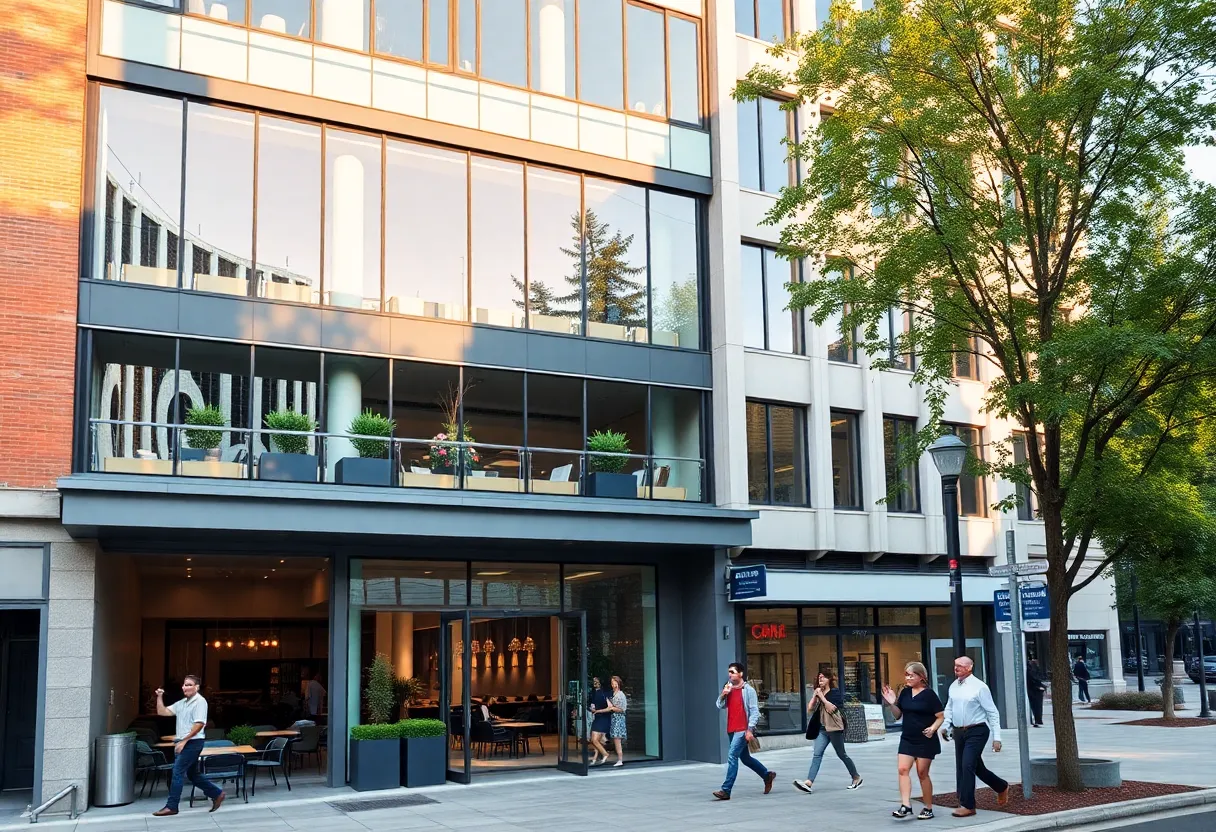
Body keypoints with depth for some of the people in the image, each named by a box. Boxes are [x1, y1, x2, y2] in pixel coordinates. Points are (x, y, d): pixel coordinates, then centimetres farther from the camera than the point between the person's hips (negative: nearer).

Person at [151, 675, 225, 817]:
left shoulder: (200, 702, -12)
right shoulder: (181, 703, 14)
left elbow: (199, 724, -19)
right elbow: (162, 712, 13)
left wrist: (183, 741, -20)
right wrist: (160, 697, 0)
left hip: (193, 742, -9)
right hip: (184, 743, 9)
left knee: (178, 772, -8)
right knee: (193, 774, 12)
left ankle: (171, 806, -2)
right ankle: (217, 794, 21)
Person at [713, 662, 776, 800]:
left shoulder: (749, 690, -9)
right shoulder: (728, 689, 12)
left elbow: (754, 711, -11)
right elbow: (720, 706, 9)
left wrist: (750, 730, -17)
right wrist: (723, 695, -9)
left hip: (743, 730, -8)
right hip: (731, 730, 8)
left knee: (732, 756, -16)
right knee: (745, 758, 17)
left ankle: (726, 790, -15)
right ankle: (767, 775, 36)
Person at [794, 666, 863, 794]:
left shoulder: (835, 692, -7)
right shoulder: (818, 693, 13)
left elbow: (832, 708, -21)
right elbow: (809, 709, 7)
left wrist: (821, 696, -17)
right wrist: (815, 695, -2)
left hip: (835, 728, -6)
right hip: (822, 728, 6)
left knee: (842, 754, 7)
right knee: (817, 754, -8)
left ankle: (857, 778, 27)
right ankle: (809, 783, -20)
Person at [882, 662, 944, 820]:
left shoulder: (929, 694, -10)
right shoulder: (905, 692, 5)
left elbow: (941, 716, -7)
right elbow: (898, 715, 13)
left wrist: (933, 728, -23)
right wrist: (892, 703, -5)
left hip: (925, 740, -5)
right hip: (907, 739, 5)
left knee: (922, 773, 1)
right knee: (903, 769, -8)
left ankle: (928, 808, 14)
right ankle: (906, 805, -11)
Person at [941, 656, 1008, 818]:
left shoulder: (979, 687, -11)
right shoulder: (953, 686, 8)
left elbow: (992, 712, -9)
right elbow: (949, 708, 18)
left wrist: (996, 738, -11)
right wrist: (945, 726, 2)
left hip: (976, 732, -7)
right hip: (959, 732, 7)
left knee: (968, 766, -12)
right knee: (977, 768, 13)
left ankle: (968, 805, -3)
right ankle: (1001, 787, 36)